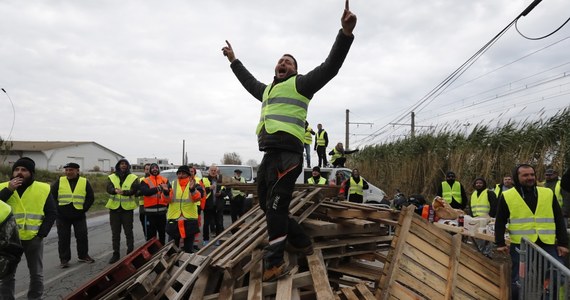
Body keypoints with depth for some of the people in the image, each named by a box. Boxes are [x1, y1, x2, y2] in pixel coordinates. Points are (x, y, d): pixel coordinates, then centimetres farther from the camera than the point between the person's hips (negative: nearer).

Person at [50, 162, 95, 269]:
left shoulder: (84, 182, 1)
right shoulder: (59, 182, 1)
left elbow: (90, 197, 4)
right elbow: (52, 196, 2)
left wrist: (84, 209, -5)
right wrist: (57, 209, -5)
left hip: (79, 216, 0)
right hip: (62, 216, 0)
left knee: (82, 236, 6)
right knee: (63, 238, 4)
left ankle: (83, 256, 23)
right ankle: (64, 259, 15)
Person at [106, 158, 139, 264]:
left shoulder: (133, 178, 0)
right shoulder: (111, 177, 5)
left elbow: (134, 190, -15)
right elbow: (109, 189, -13)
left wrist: (124, 192, -34)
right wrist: (115, 190, -36)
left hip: (127, 208, -2)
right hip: (114, 208, 2)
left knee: (128, 232, 3)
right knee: (115, 233, 10)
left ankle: (130, 252, 15)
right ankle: (116, 254, 20)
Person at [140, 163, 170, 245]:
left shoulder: (165, 180, 7)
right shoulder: (145, 181, 0)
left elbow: (170, 193, -5)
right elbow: (144, 191, -19)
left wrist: (166, 190, -29)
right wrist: (156, 189, -34)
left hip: (162, 210, 2)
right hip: (150, 211, -2)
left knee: (162, 232, 14)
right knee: (151, 234, 3)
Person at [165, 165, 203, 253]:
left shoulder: (194, 184, 0)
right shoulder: (172, 184, 7)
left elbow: (198, 197, -18)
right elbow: (167, 200, -2)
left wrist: (192, 189, -38)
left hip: (190, 218, -1)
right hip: (174, 218, 1)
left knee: (189, 246, 12)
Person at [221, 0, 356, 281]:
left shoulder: (300, 84, 7)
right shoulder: (267, 90, 29)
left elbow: (330, 66, -4)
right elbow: (249, 81, 48)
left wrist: (346, 33, -15)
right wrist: (234, 61, 56)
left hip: (287, 154, -9)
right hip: (269, 155, 9)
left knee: (276, 206, -13)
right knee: (268, 205, 12)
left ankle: (274, 265, -7)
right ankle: (302, 243, 25)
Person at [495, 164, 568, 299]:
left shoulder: (548, 193, 8)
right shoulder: (507, 196, 1)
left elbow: (559, 220, 11)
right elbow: (500, 222, 5)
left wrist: (563, 243, 6)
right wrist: (500, 243, 1)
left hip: (548, 245, 2)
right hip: (520, 246, -2)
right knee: (519, 281, 5)